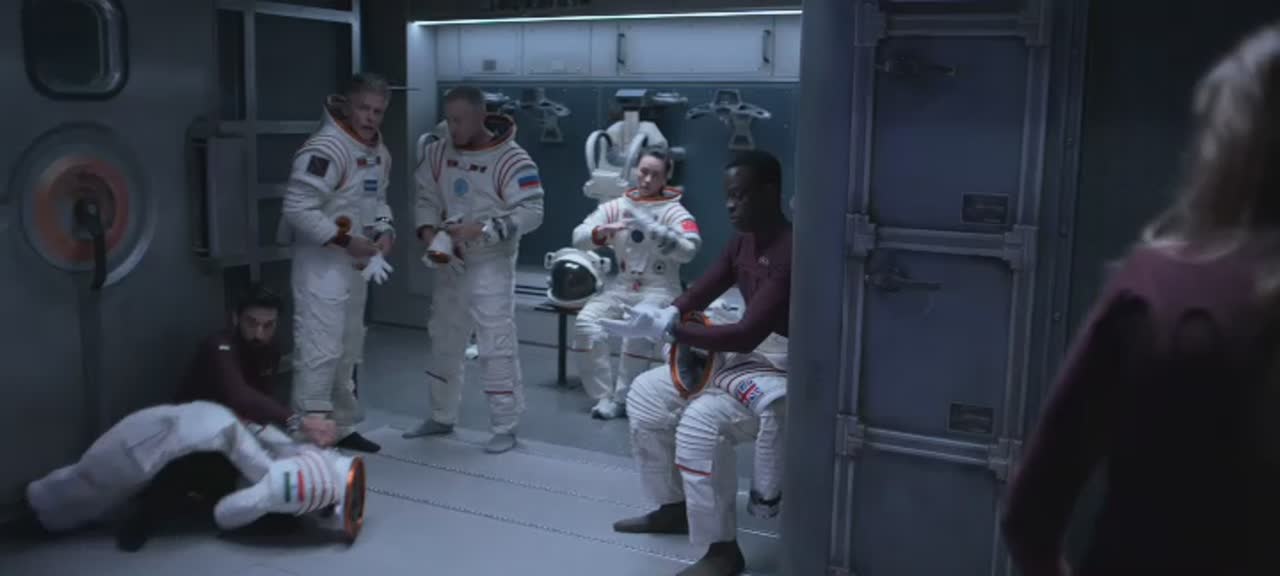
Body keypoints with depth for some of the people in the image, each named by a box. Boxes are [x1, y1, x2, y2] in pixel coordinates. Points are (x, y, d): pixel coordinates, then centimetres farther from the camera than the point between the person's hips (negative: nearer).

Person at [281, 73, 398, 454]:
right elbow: (297, 210, -25)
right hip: (322, 263, -10)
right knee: (320, 351, -11)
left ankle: (342, 427, 32)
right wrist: (345, 241, -24)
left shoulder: (379, 153, 9)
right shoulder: (325, 148, -20)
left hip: (356, 264, 10)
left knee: (348, 350, 18)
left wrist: (385, 231, 1)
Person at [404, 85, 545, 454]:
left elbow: (531, 213, -20)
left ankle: (505, 428, 7)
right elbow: (427, 197, 9)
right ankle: (442, 417, 34)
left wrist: (480, 230, -26)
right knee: (444, 341, 17)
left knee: (496, 347, -6)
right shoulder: (439, 154, 2)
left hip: (491, 265, -7)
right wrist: (427, 230, -11)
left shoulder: (511, 160, -16)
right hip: (449, 264, 7)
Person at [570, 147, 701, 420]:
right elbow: (579, 237, -2)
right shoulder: (615, 207, 6)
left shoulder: (675, 212, -4)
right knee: (586, 322, -21)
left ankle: (622, 398, -14)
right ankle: (604, 396, -11)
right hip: (622, 285, 4)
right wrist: (602, 231, -24)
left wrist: (650, 227, -28)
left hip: (660, 288, -4)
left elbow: (689, 250, -21)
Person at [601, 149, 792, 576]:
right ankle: (674, 508, 24)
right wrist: (659, 314, -16)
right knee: (646, 394, 11)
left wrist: (664, 329, -32)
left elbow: (747, 334, -33)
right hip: (740, 356, 10)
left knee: (701, 422, -31)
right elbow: (701, 292, 6)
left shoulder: (790, 254, -27)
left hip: (782, 372, -10)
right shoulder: (743, 241, 4)